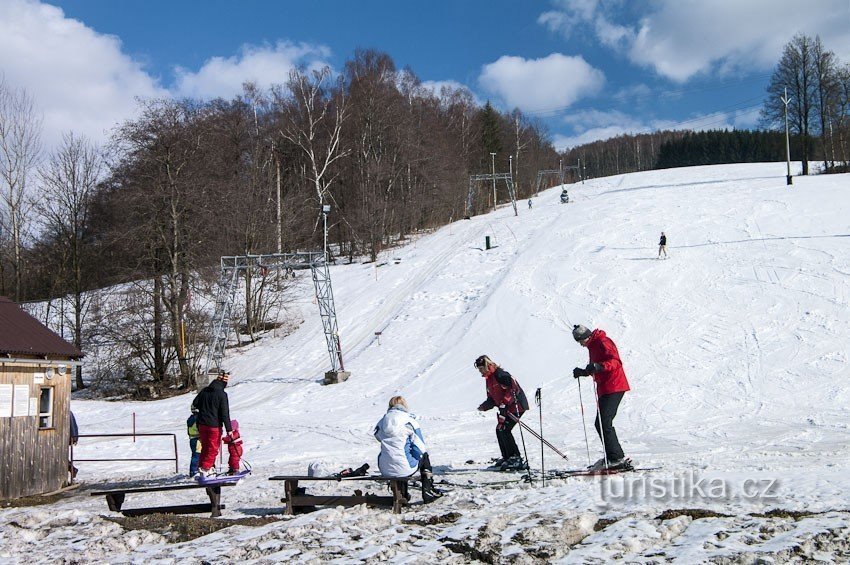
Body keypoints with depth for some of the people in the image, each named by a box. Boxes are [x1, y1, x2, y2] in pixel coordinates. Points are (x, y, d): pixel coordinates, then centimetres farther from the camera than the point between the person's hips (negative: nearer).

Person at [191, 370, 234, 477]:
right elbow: (225, 413, -15)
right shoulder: (222, 394, -14)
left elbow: (194, 404, 12)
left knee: (205, 447, 19)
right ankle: (205, 468, -1)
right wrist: (229, 429, -10)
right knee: (213, 448, 4)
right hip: (214, 425, -6)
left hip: (202, 424, 6)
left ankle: (201, 466, 19)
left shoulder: (204, 390, 4)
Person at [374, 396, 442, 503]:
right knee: (424, 456, 27)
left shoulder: (381, 423, 5)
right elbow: (420, 449, -5)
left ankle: (402, 495, 42)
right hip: (405, 469, -4)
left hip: (385, 470, 4)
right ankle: (428, 492, 27)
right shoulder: (409, 421, -6)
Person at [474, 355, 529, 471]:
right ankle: (507, 457, 21)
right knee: (500, 430, 10)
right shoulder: (488, 379, 14)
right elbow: (492, 398, 19)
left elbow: (513, 389, -25)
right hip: (505, 408, 10)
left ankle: (516, 459, -13)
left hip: (516, 406, -10)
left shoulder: (500, 374, -17)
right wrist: (484, 406, 0)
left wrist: (504, 404, -29)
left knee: (504, 430, -16)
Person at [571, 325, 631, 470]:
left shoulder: (603, 342, -11)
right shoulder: (593, 346, 20)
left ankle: (617, 457, -14)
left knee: (604, 423, -15)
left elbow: (616, 362, -24)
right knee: (601, 424, 9)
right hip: (604, 389, 11)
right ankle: (610, 457, 13)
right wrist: (583, 372, 19)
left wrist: (598, 366, -36)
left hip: (614, 388, -11)